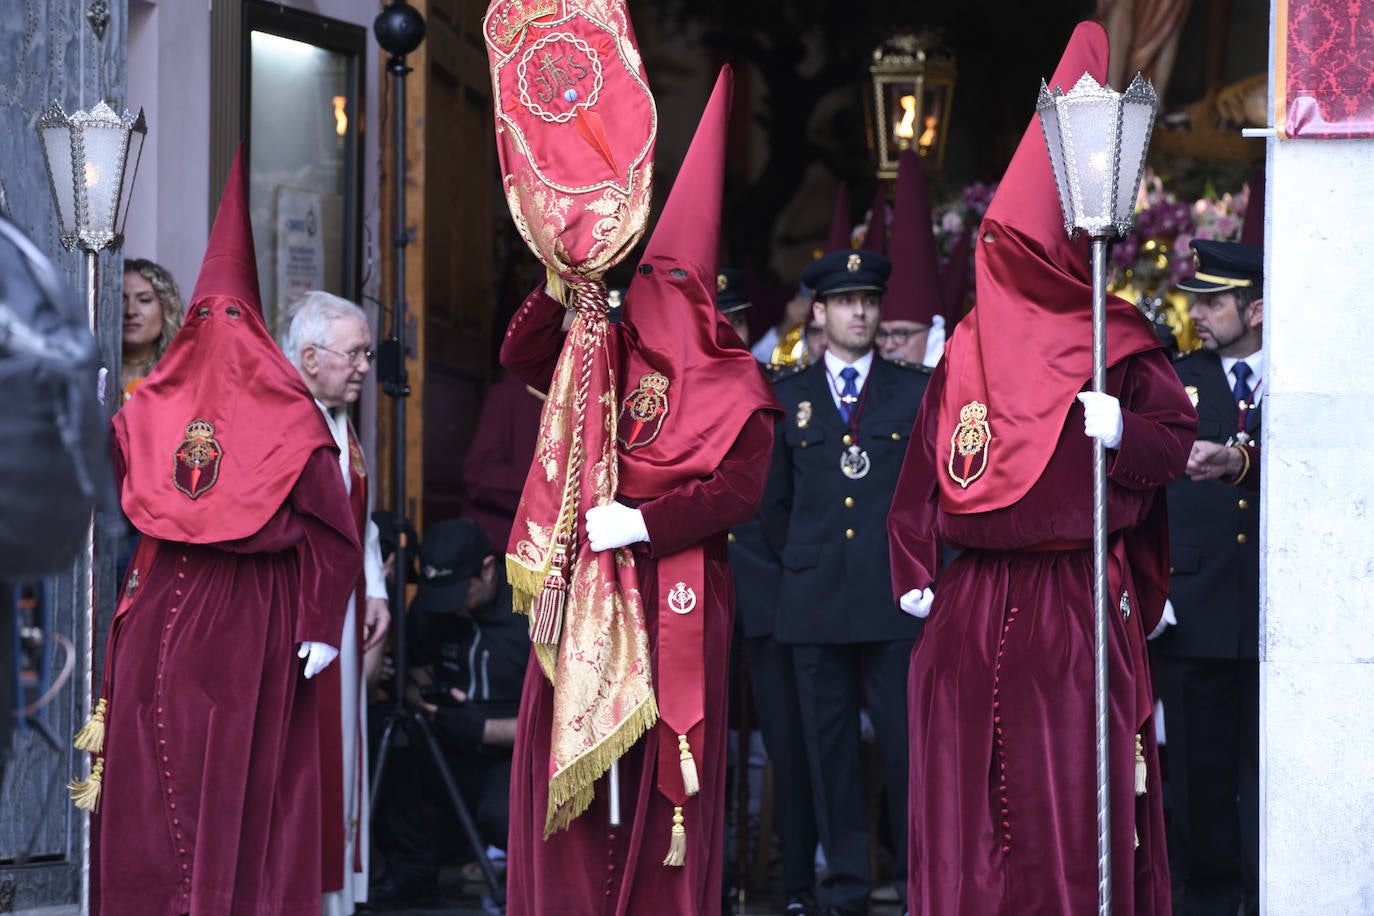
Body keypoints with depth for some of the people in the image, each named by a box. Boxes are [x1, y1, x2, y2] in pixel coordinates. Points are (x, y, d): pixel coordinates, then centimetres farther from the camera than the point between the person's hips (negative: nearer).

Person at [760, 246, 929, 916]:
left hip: (895, 600, -1)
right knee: (829, 748, 2)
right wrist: (802, 560, 13)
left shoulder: (917, 392, 8)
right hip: (816, 602, 2)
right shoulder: (787, 399, 12)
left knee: (906, 743, -5)